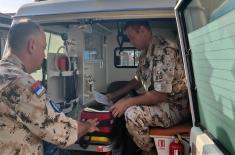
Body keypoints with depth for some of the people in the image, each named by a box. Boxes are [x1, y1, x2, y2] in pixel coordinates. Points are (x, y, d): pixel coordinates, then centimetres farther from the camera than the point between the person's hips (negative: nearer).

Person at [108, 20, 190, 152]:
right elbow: (138, 80, 19)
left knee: (132, 114, -28)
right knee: (120, 108, 9)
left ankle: (152, 151, -1)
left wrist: (128, 102, -22)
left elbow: (160, 95, -28)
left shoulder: (164, 51, -24)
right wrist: (116, 94, 10)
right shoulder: (145, 53, 6)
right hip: (157, 102, 9)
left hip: (175, 106, -9)